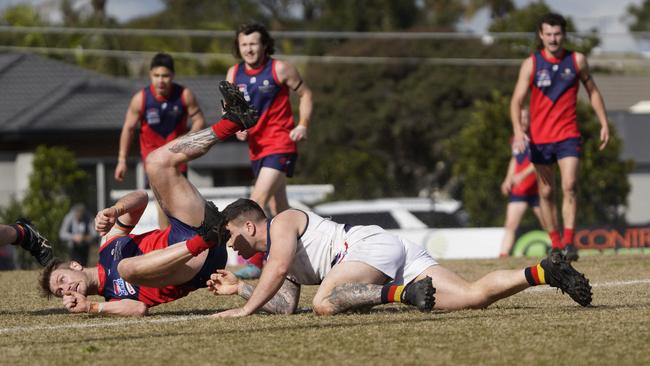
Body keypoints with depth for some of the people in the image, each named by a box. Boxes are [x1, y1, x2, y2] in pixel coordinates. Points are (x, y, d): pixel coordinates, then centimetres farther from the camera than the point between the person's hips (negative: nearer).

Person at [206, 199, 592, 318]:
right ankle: (543, 272, -21)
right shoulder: (275, 258, 33)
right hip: (404, 258, 8)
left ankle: (401, 293, -33)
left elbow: (278, 268, -12)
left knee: (324, 303, -31)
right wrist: (240, 287, 27)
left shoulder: (283, 222, 7)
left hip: (372, 245, -8)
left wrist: (246, 309, -10)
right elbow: (286, 305, 23)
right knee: (474, 296, -11)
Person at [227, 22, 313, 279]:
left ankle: (254, 263, -23)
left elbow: (305, 94, 2)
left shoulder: (280, 69, -8)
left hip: (280, 144, -6)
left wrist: (303, 125, -10)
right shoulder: (234, 74, 5)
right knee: (278, 208, 16)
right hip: (256, 146, 6)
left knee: (258, 200, -20)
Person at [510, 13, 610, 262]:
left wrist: (604, 124, 9)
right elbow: (516, 101, -6)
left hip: (568, 136, -1)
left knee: (569, 186, -17)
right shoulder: (531, 64, -2)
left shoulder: (577, 61, 2)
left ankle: (569, 242, -21)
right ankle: (555, 244, 17)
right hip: (540, 138, 1)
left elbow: (593, 91, 14)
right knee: (546, 192, 7)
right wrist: (518, 131, -22)